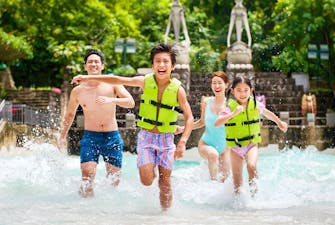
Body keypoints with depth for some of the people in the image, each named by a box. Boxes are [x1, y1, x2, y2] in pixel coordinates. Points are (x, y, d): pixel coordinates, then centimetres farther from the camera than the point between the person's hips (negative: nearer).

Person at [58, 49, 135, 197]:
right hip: (90, 137, 0)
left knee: (114, 181, 3)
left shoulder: (113, 84, 0)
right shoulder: (78, 91, 4)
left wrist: (111, 100, -27)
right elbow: (69, 114, 20)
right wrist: (63, 136, 14)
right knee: (87, 177, -18)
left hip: (112, 137, 0)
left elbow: (131, 103, -11)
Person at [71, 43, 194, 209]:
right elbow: (118, 80, -1)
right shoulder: (145, 82, -5)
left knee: (165, 183, 1)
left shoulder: (177, 89, -8)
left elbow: (189, 117, -5)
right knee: (147, 180, -13)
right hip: (146, 136, 0)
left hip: (166, 139, 0)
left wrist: (183, 141, -17)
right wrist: (89, 78, -4)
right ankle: (150, 169, 22)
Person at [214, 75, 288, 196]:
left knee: (251, 165, -29)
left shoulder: (255, 105, -2)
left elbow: (267, 113, 20)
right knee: (237, 182, 3)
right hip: (235, 147, -1)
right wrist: (233, 113, -37)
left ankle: (253, 186, -4)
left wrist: (280, 123, 31)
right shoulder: (230, 107, -12)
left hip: (252, 144, 1)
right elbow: (217, 123, -27)